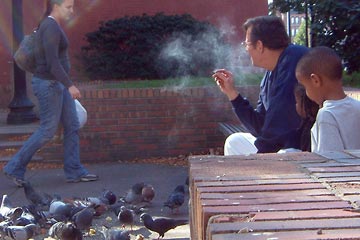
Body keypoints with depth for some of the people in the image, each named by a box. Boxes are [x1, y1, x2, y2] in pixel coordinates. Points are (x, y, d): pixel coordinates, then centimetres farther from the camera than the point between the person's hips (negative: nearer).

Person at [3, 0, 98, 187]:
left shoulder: (51, 26, 13)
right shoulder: (51, 28, -19)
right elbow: (52, 62, -26)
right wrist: (70, 85, -28)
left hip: (56, 83, 10)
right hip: (49, 84, -10)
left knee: (72, 126, 8)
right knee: (48, 131, -3)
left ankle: (74, 171, 11)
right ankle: (15, 168, 7)